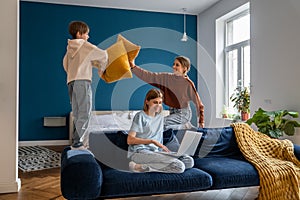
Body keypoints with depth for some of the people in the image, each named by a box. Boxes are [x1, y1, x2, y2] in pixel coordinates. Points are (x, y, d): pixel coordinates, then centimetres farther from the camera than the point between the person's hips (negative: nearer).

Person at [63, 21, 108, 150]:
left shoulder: (70, 47, 21)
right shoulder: (84, 45, 2)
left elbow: (65, 65, 24)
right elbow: (102, 54, -5)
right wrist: (101, 68, 9)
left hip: (71, 82, 7)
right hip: (82, 81, -7)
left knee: (77, 114, 8)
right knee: (85, 113, -9)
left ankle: (76, 141, 7)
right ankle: (77, 142, -13)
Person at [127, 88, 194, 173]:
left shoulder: (160, 118, 20)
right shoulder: (140, 116, -1)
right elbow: (130, 140, -10)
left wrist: (162, 147, 4)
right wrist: (152, 141, -17)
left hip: (155, 152, 8)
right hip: (139, 153, -8)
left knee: (189, 161, -14)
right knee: (179, 166, -25)